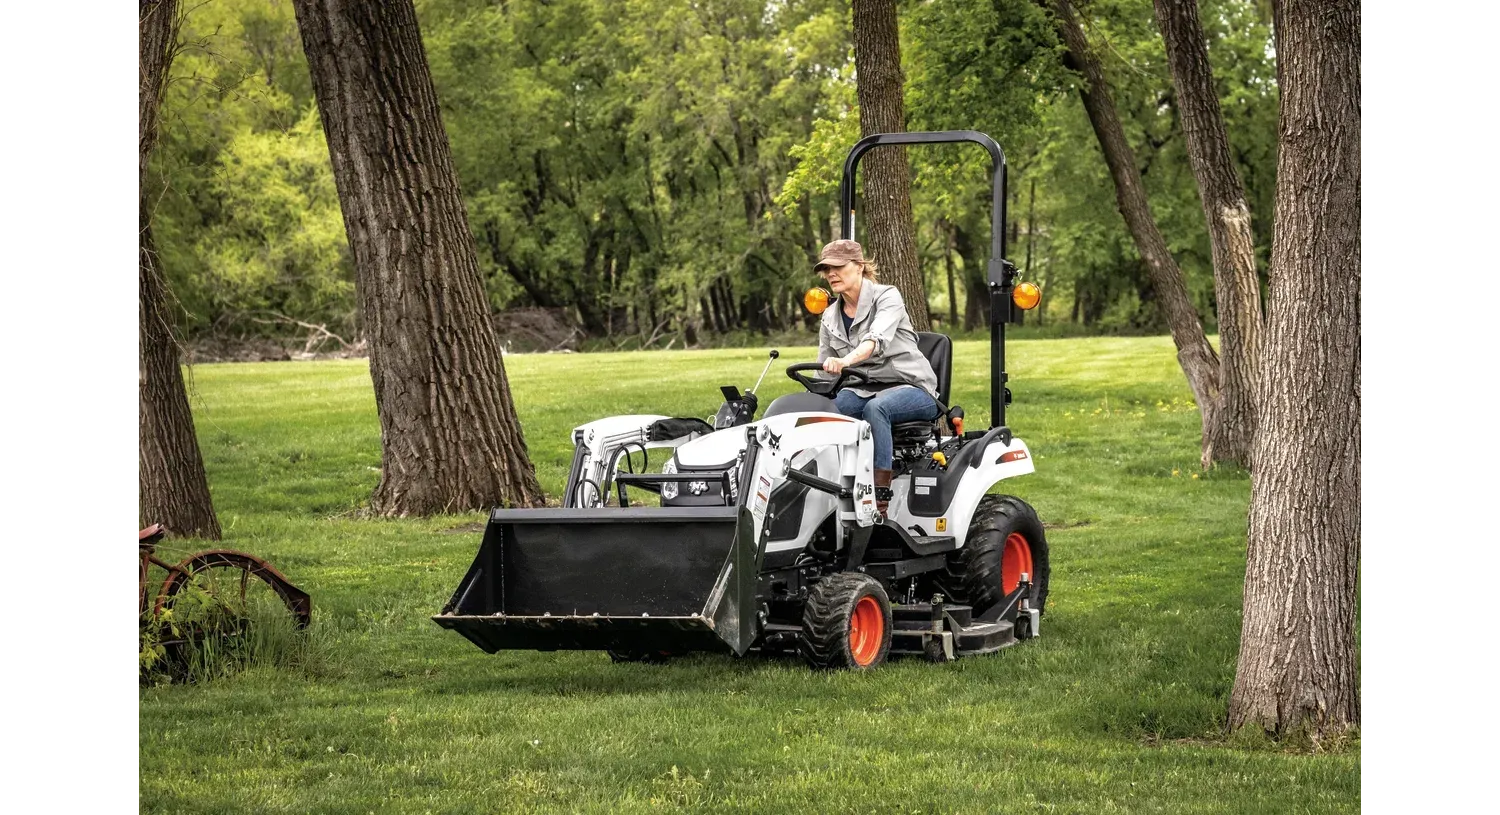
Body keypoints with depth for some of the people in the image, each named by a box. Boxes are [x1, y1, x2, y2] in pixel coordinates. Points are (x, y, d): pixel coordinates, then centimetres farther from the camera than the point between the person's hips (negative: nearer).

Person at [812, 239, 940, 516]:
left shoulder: (887, 296, -8)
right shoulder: (830, 318, 11)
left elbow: (877, 338, -29)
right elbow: (824, 374, 13)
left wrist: (846, 360, -49)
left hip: (912, 387, -5)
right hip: (863, 389, 5)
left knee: (875, 407, -38)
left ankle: (881, 498, -42)